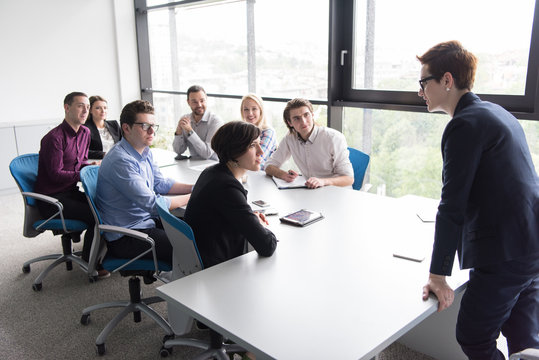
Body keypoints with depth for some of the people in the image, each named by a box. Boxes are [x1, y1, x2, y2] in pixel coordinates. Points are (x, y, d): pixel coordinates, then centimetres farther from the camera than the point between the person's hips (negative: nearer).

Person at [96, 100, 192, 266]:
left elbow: (161, 184, 14)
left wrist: (194, 188, 1)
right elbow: (152, 204, -26)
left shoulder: (145, 152, 7)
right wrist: (191, 197, -17)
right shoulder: (120, 161, -24)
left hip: (147, 220, 10)